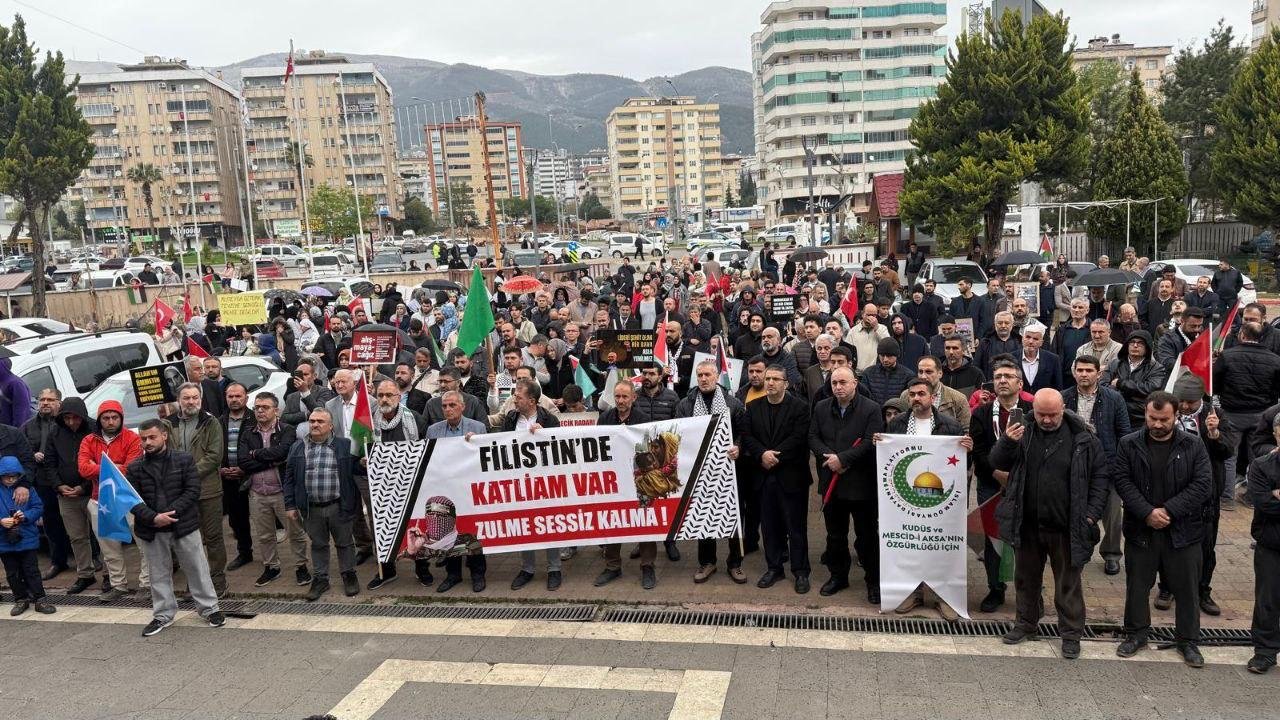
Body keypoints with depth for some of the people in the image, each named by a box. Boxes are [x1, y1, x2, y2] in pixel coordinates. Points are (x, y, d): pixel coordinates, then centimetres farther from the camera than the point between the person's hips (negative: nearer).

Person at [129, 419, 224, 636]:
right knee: (159, 574, 13)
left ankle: (210, 608, 19)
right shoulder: (135, 467, 3)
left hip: (184, 525, -2)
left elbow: (193, 491, -8)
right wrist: (153, 518, -18)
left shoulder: (184, 459, -4)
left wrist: (171, 512, -17)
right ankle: (163, 615, 27)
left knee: (197, 569, 6)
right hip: (152, 531, 2)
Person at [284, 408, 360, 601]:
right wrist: (290, 505, 4)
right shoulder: (298, 448, 5)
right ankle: (320, 579, 26)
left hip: (338, 506, -2)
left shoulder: (345, 446, -4)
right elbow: (289, 478, 7)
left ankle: (349, 576, 26)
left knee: (344, 543, 10)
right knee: (318, 545, 14)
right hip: (311, 509, 3)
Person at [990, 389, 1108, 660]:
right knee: (1026, 578, 16)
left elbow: (1099, 476, -1)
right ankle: (1025, 624, 32)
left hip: (1066, 528, -2)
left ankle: (1071, 633, 23)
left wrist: (1092, 514, -8)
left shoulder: (1083, 438, -5)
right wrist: (1007, 443, -20)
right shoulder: (1023, 433, 0)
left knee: (1068, 583, 10)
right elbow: (997, 462, 0)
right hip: (1027, 525, 3)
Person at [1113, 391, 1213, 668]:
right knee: (1137, 585, 11)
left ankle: (1188, 640, 26)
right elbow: (1121, 479, -7)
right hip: (1140, 529, 1)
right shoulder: (1129, 444, -2)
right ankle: (1136, 633, 27)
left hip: (1182, 530, 0)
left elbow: (1203, 484, -9)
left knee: (1187, 588, 10)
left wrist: (1169, 511, -17)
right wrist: (1147, 512, -18)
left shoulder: (1193, 445, -3)